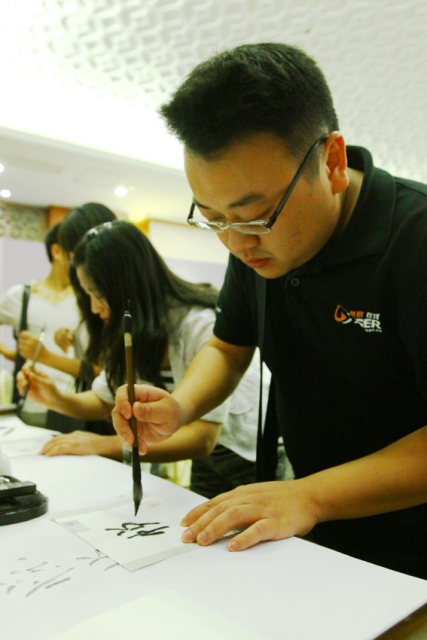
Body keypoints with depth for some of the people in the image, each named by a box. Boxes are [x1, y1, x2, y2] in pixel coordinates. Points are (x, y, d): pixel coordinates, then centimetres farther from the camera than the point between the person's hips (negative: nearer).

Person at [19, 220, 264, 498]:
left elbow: (203, 439, -32)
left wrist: (104, 445, -31)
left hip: (254, 457, -6)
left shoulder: (203, 323, -30)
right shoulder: (136, 329, -4)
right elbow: (104, 400, 6)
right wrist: (58, 399, -13)